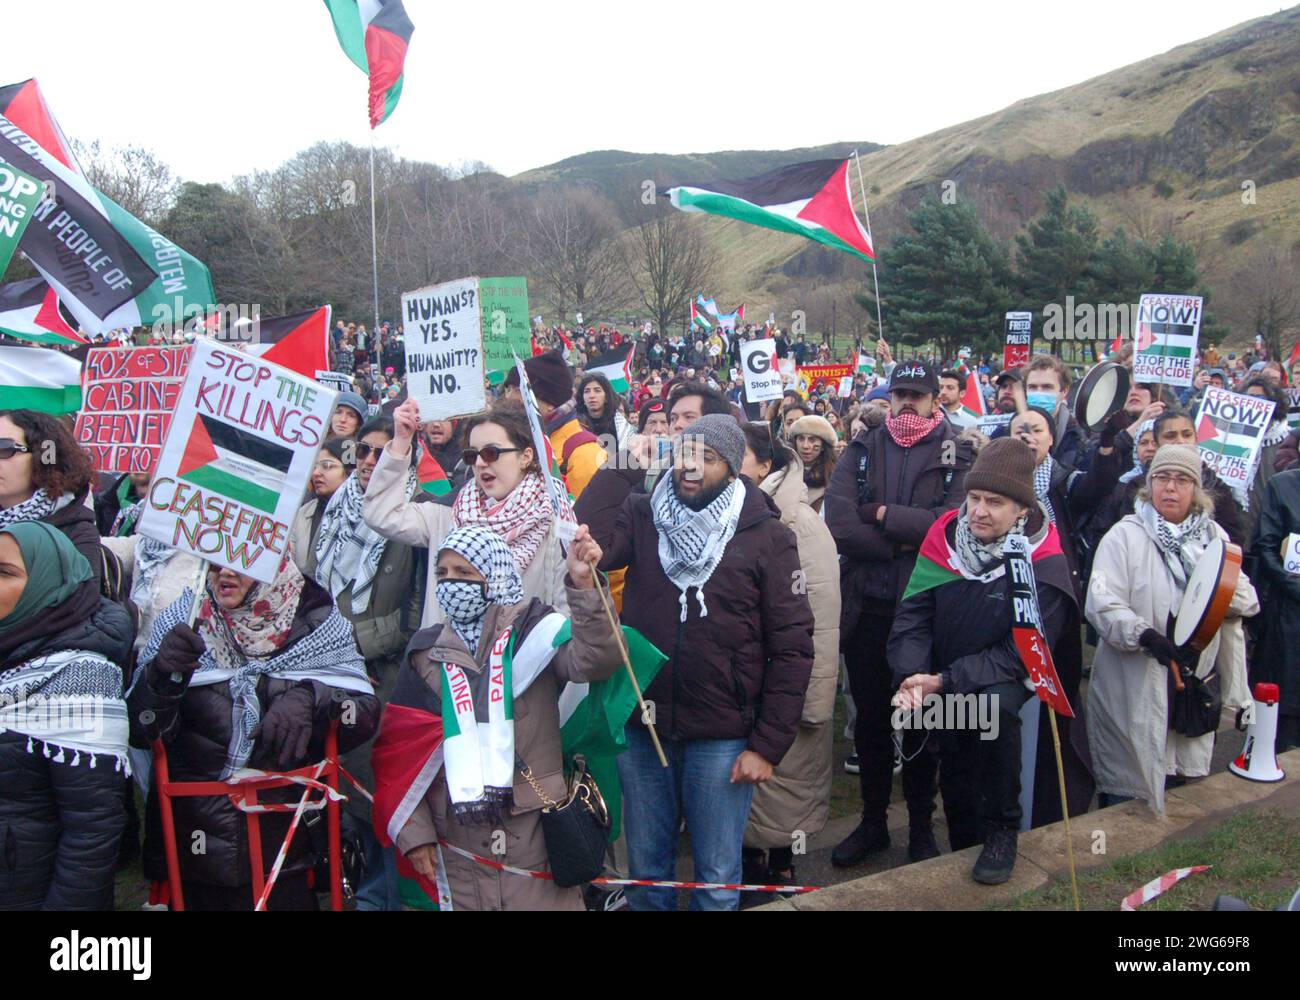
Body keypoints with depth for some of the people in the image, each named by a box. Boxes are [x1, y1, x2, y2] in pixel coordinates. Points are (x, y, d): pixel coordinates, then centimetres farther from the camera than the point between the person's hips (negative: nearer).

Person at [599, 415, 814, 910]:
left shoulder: (767, 537, -6)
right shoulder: (641, 516, 1)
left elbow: (792, 647, -6)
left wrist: (768, 745, -9)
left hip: (722, 738, -2)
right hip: (641, 727, 2)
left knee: (717, 876, 11)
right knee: (645, 867, 18)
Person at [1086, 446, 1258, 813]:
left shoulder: (1214, 537, 11)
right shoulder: (1125, 536, -5)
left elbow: (1245, 604, 11)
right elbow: (1102, 606, -15)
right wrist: (1147, 636, -31)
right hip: (1134, 694, -4)